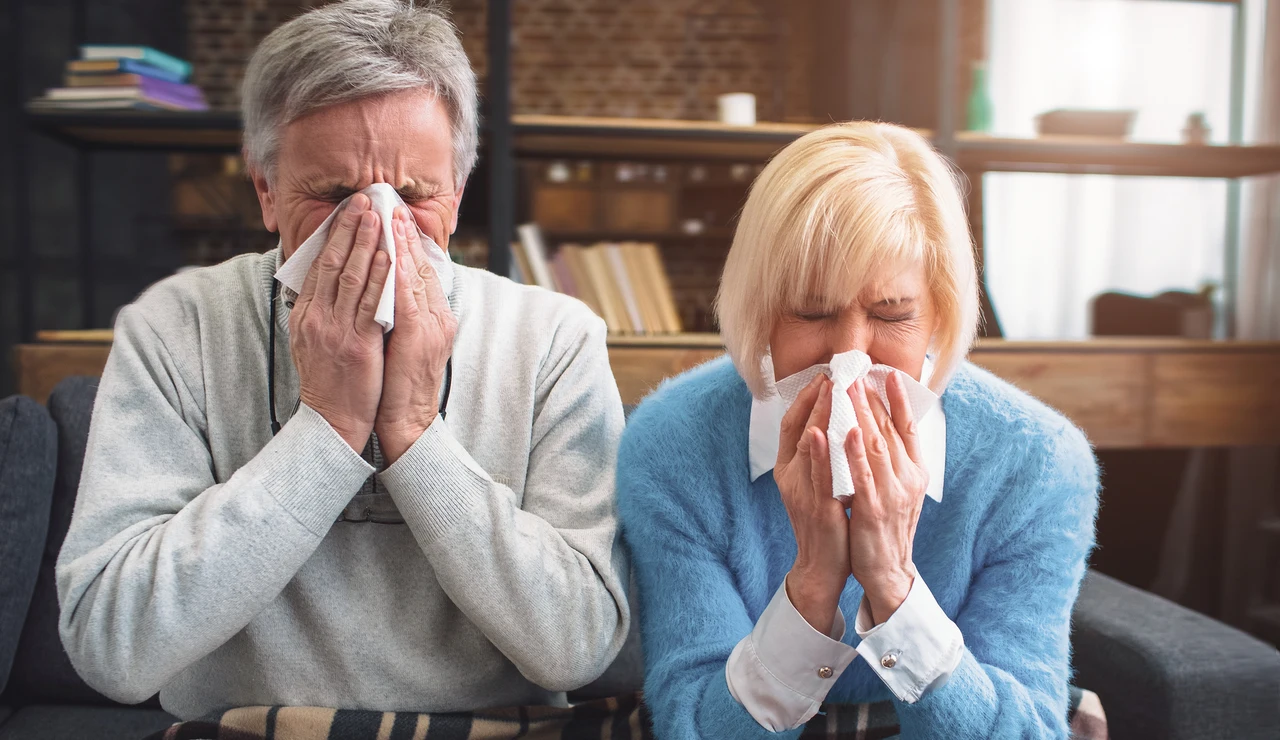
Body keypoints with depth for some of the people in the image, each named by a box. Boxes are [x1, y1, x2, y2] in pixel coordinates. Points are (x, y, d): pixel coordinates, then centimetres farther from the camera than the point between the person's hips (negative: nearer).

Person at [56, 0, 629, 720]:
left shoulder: (556, 339, -7)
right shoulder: (172, 330, -6)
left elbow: (577, 647, -13)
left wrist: (413, 429, -20)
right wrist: (329, 423, -19)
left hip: (497, 726, 1)